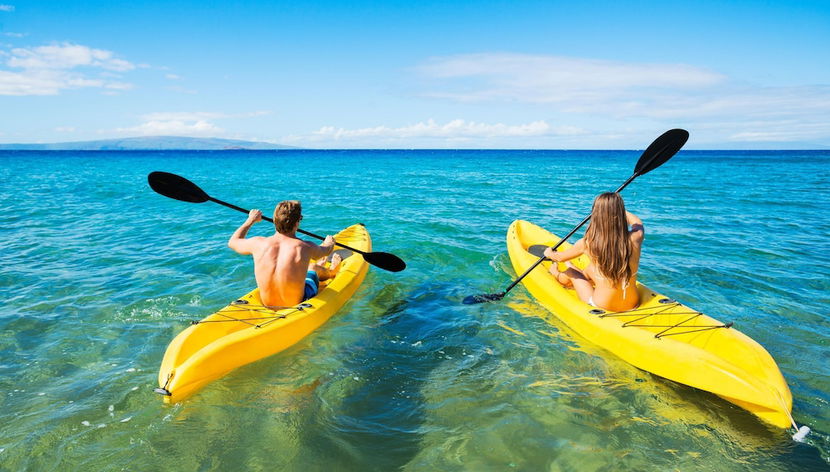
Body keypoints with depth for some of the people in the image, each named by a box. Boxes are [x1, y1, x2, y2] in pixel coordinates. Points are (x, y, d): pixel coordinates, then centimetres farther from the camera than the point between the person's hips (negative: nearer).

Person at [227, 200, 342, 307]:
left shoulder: (258, 244, -19)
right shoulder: (305, 248, -25)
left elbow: (232, 242, 5)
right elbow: (326, 250, 1)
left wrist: (251, 220, 19)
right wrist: (329, 243, 26)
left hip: (266, 304, 3)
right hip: (297, 305, -3)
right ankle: (331, 271, 61)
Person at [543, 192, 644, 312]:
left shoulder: (587, 243, -20)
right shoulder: (635, 239, -14)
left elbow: (560, 257, 2)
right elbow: (638, 223, 14)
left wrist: (549, 253, 24)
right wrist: (617, 207, 26)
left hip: (603, 306, -3)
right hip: (632, 304, 3)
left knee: (571, 272, 24)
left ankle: (556, 273, 58)